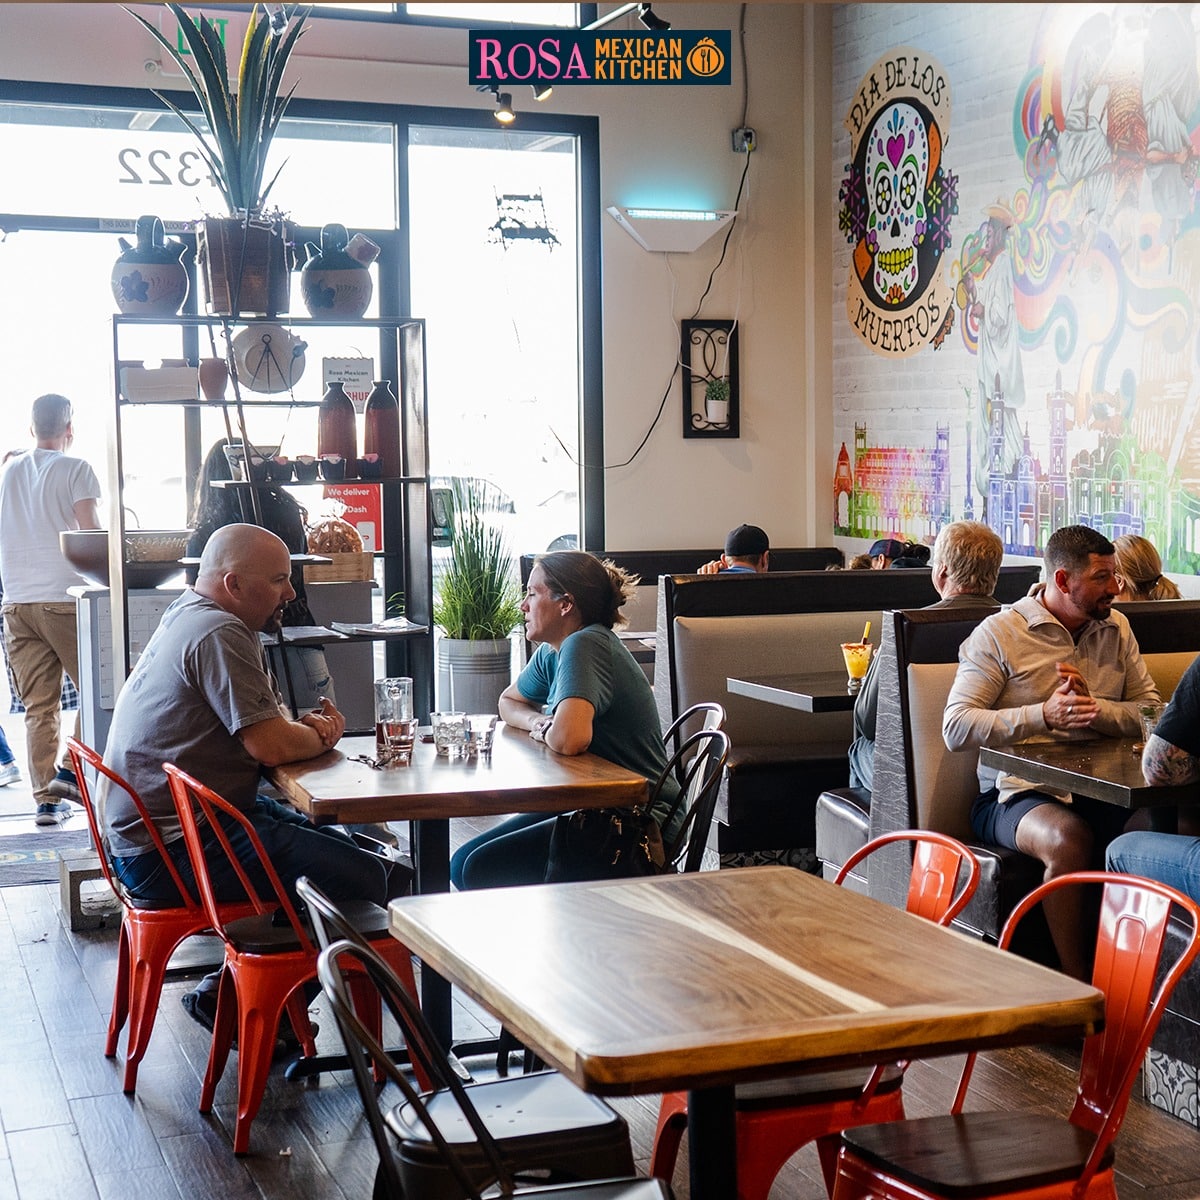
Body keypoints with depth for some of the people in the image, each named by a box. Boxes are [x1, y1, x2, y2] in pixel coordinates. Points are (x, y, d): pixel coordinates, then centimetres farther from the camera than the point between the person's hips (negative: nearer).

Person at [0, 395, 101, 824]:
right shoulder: (75, 470, -1)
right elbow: (90, 532, -10)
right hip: (65, 598, -5)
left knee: (38, 706, 5)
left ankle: (45, 798, 4)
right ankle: (71, 771, -5)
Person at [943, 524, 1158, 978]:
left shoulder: (1117, 629, 17)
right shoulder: (999, 632, 1)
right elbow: (956, 727, -9)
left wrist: (1095, 710, -9)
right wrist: (1043, 715, -19)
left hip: (1100, 788, 4)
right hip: (1017, 790, -4)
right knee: (1068, 838, -36)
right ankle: (1077, 987, -21)